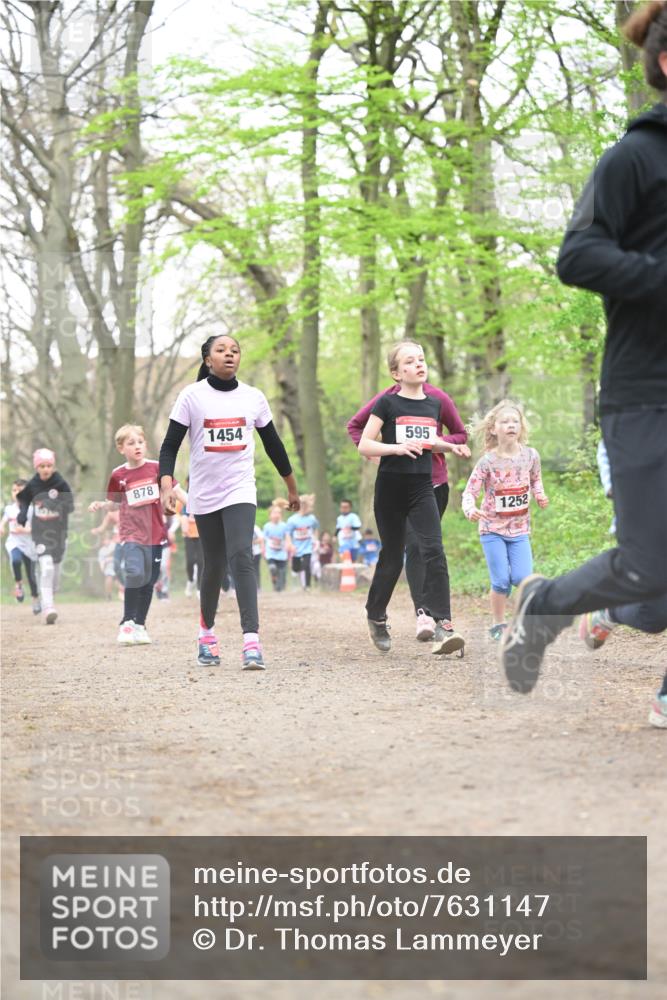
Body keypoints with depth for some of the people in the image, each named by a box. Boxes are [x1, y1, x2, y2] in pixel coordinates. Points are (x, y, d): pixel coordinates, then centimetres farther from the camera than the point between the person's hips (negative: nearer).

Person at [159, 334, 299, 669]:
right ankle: (206, 631, 33)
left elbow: (273, 444, 15)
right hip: (204, 494, 0)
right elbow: (170, 445, -4)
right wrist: (167, 484, -19)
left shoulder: (253, 397, 5)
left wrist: (292, 488, 20)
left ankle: (251, 641, -25)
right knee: (214, 565, 8)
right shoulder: (192, 396, -2)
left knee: (241, 557, -18)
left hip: (240, 491, 0)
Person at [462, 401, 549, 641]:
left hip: (520, 528, 2)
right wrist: (470, 510, -34)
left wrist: (539, 495, -1)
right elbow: (469, 492, -13)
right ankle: (498, 624, 12)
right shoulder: (488, 462, -12)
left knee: (522, 578, -12)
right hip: (493, 528, -2)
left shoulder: (530, 455, -2)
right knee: (501, 581, -7)